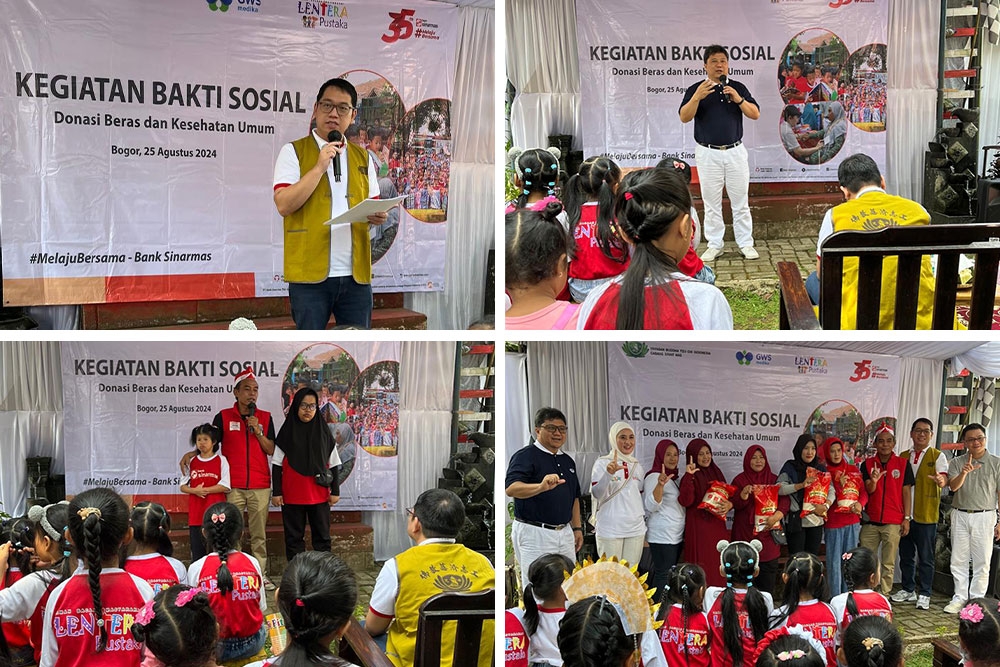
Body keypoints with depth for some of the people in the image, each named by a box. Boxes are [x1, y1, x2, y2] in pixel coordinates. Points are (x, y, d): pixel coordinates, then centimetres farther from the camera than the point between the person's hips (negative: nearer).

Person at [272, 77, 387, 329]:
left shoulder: (362, 157, 15)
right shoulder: (293, 152, 2)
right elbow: (284, 205, -9)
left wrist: (377, 215, -3)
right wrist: (319, 167, -14)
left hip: (356, 273, 4)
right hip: (310, 273, -4)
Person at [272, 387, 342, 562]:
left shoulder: (323, 432, 6)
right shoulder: (287, 432, 3)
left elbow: (333, 464, 8)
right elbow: (276, 464, 3)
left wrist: (335, 491, 3)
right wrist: (276, 492, -3)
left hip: (319, 495, 1)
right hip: (292, 496, -1)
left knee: (322, 536, 4)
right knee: (294, 537, 5)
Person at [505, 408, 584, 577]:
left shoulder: (567, 460, 16)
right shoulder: (525, 455, -9)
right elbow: (510, 488, -26)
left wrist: (577, 528, 15)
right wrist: (541, 487, -42)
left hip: (565, 532, 7)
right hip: (535, 533, -7)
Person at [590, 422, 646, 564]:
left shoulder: (637, 466, 14)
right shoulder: (602, 463, -3)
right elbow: (596, 494, -13)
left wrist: (644, 520, 17)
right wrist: (609, 474, -27)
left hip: (636, 529, 5)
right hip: (610, 529, -5)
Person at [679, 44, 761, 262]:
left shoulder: (738, 88, 6)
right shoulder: (696, 89, 1)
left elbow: (755, 114, 0)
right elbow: (684, 117, -10)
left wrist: (738, 99, -16)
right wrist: (697, 97, -25)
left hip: (735, 151, 1)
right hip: (708, 153, -1)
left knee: (741, 201, 5)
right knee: (711, 203, 4)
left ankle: (746, 243, 12)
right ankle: (714, 245, 12)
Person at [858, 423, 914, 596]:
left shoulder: (903, 464, 0)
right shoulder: (867, 464, 4)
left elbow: (906, 492, 2)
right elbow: (869, 490, -3)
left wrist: (907, 518, -2)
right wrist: (873, 481, -26)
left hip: (893, 523, -2)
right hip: (870, 521, 2)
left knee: (888, 564, 4)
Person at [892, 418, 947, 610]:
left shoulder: (937, 456, 0)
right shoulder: (903, 457, 13)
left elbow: (944, 477, -15)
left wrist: (941, 480, -38)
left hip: (926, 515, -4)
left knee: (926, 557, 2)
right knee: (905, 555, 13)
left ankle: (924, 594, 11)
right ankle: (908, 590, 26)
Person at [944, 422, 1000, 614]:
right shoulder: (957, 463, 5)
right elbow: (953, 486, -9)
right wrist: (964, 472, -30)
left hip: (984, 517, -2)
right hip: (960, 516, 2)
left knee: (982, 562, 0)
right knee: (958, 560, 6)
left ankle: (976, 600, 7)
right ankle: (960, 598, 15)